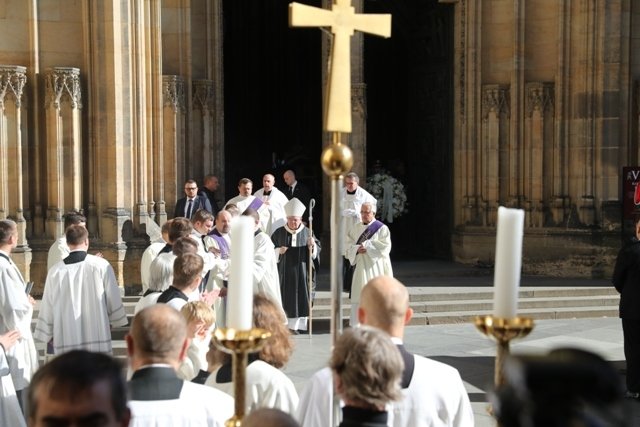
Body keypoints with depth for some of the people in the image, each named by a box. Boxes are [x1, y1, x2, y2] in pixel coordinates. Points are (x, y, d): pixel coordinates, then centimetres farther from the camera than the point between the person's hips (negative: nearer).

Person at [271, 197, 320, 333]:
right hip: (284, 273, 0)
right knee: (285, 299, -3)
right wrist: (278, 251, -13)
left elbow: (317, 251, 3)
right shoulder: (279, 233, 3)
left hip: (301, 272, 1)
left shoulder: (307, 233, 3)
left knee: (300, 299, 1)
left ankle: (298, 325, 7)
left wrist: (312, 246, -18)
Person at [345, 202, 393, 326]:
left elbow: (385, 246, -11)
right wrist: (357, 249, -14)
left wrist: (366, 246, -14)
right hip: (360, 267, 4)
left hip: (375, 267, -4)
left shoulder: (381, 228, -1)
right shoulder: (355, 228, 13)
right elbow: (347, 245, 7)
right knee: (359, 294, 1)